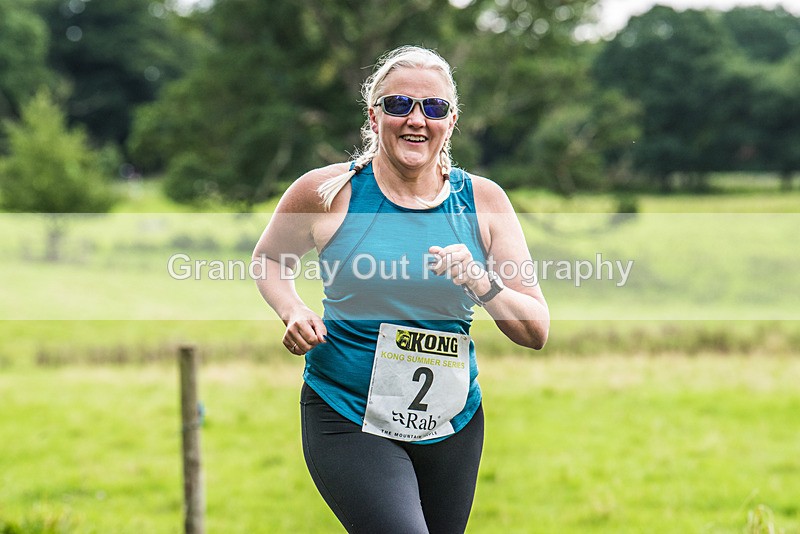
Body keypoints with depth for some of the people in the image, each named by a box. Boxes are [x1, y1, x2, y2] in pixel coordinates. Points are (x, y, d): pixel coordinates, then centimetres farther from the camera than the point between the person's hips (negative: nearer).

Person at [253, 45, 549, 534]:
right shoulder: (328, 192, -6)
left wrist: (482, 285, -19)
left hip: (453, 426, 4)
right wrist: (293, 312, -5)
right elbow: (268, 258, 15)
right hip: (346, 417, -4)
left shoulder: (483, 201, 0)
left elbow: (537, 333, -1)